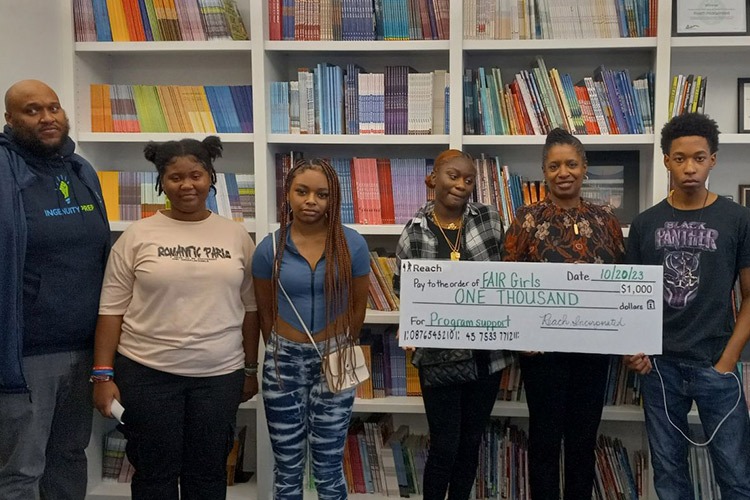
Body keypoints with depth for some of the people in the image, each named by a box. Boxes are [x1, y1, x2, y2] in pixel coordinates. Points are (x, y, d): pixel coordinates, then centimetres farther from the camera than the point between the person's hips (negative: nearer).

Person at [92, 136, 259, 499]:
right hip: (146, 373, -1)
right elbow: (112, 308, -1)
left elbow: (250, 307, 8)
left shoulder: (237, 236, 3)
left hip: (220, 374, 2)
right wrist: (103, 374, -6)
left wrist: (251, 368, 9)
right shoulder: (137, 235, -2)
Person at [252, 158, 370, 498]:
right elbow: (265, 311, 6)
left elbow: (358, 307, 4)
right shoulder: (270, 248, -6)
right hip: (284, 361, 1)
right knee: (287, 469, 13)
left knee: (328, 469, 9)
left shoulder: (352, 245, -8)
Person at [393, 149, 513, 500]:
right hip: (439, 353, -2)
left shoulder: (490, 219, -1)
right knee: (444, 446, 3)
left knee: (471, 443, 15)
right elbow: (402, 287, 5)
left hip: (487, 351, 2)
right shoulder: (413, 232, -4)